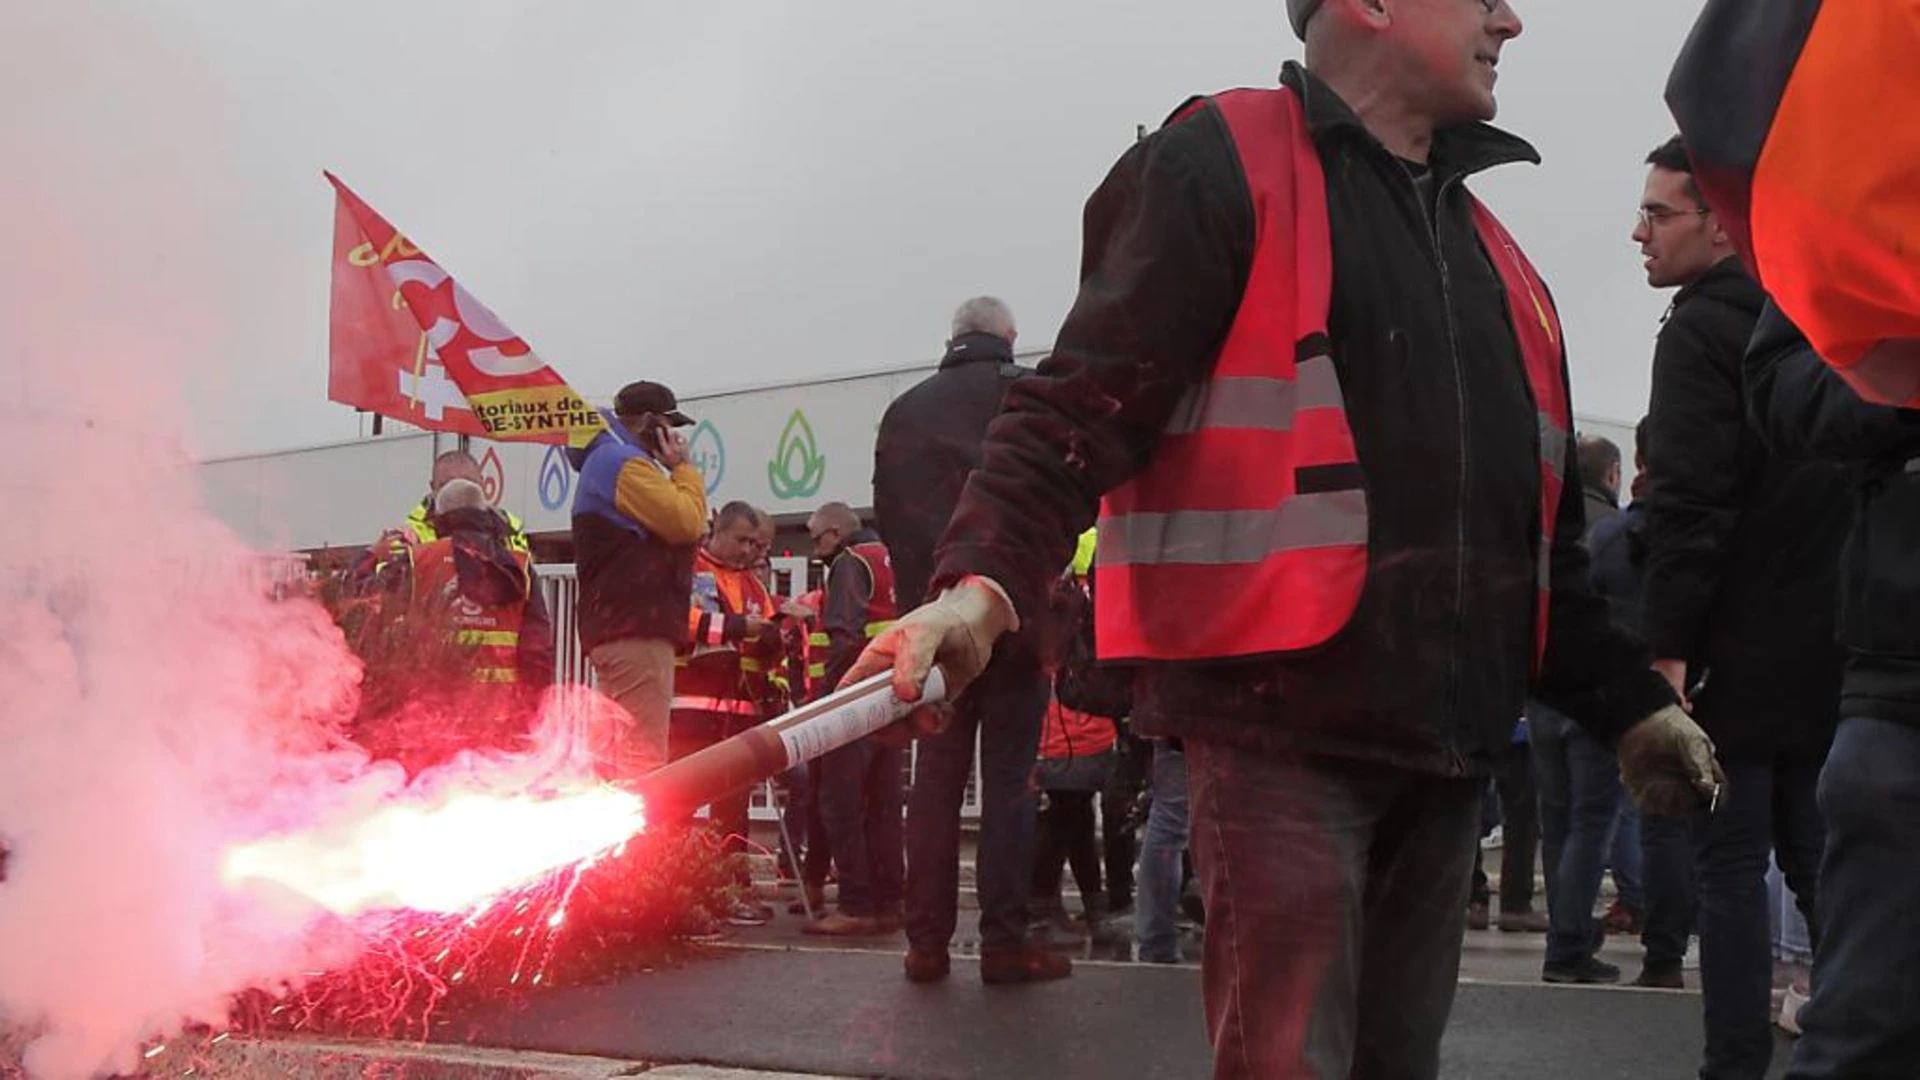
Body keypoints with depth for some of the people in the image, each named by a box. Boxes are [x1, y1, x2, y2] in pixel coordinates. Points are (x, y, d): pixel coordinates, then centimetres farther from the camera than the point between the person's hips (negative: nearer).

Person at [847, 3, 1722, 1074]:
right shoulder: (1226, 167, -2)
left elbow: (1539, 527, 27)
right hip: (1284, 719, -7)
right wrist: (986, 581, -30)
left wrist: (1629, 698, 20)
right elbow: (1082, 407, -14)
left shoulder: (1488, 249, 21)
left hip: (1445, 738, 8)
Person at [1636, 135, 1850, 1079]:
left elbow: (1688, 501, -18)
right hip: (1829, 646, 8)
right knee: (1819, 858, 14)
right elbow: (1860, 486, 19)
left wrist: (1669, 644, -18)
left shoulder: (1702, 328, -9)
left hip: (1742, 650, -8)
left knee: (1729, 866, -4)